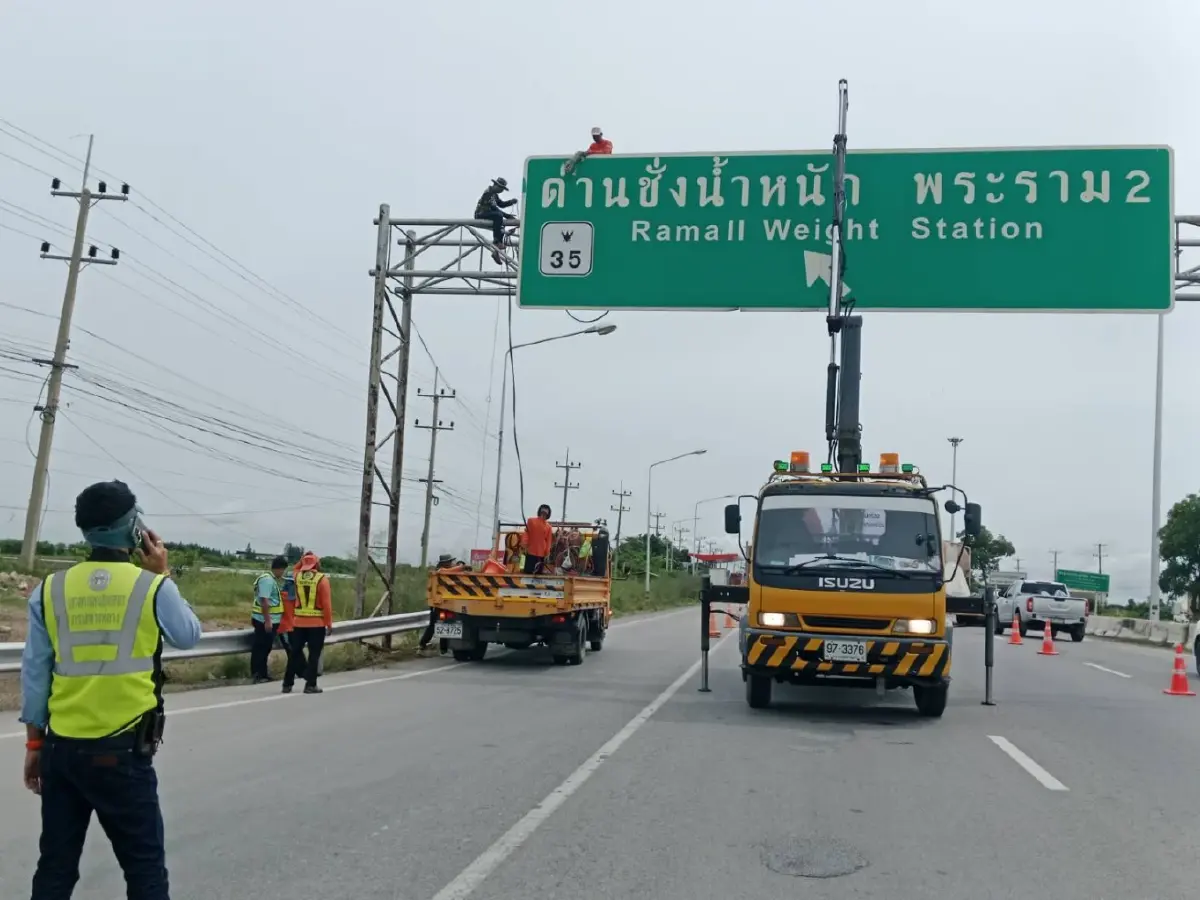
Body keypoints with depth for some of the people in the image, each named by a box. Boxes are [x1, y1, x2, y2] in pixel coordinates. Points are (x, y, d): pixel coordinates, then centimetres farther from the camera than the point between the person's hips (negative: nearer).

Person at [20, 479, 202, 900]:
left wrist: (34, 743, 14)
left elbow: (34, 673, 5)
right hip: (124, 751, -3)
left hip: (62, 747, 4)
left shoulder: (51, 589, 1)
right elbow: (189, 636, 10)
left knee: (56, 866, 13)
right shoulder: (153, 588, -8)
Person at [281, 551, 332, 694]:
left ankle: (287, 684, 15)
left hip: (298, 622, 3)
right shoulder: (322, 579, -9)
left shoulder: (296, 577, 2)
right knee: (314, 654, 3)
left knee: (295, 653, 11)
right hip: (317, 623, -3)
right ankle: (310, 685, 0)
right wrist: (329, 623, -5)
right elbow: (326, 603, -9)